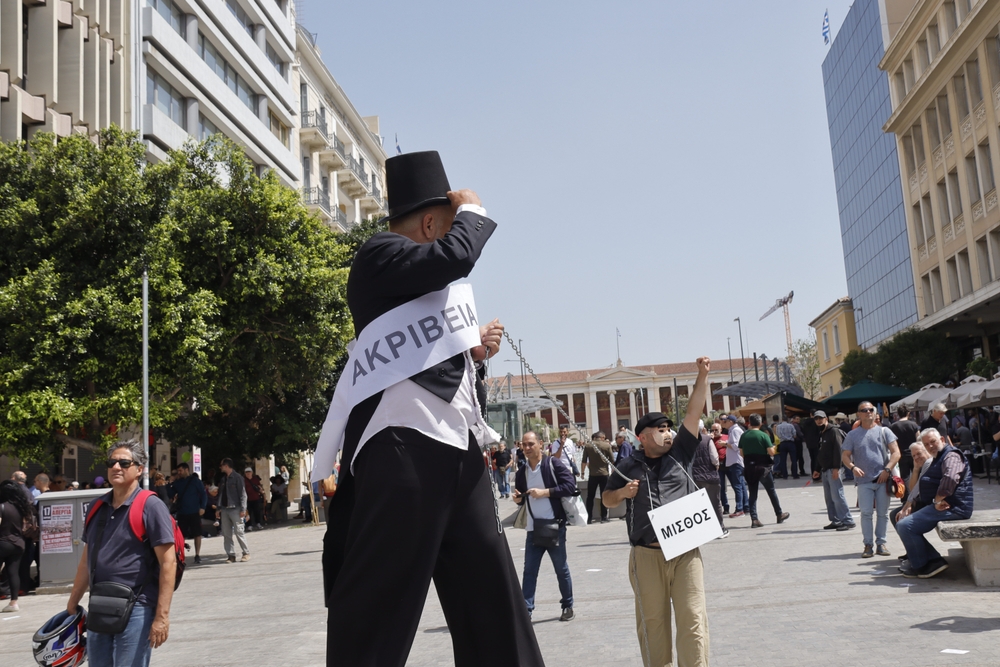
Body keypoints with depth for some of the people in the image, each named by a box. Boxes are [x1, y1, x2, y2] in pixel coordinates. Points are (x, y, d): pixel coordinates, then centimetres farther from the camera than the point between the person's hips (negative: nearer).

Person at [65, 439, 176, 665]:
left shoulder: (150, 506, -11)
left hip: (136, 610, -6)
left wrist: (162, 615, -19)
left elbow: (168, 563, -15)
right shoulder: (97, 508, 10)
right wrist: (72, 605, 18)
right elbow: (86, 561, 19)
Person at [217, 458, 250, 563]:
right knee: (226, 534, 4)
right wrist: (219, 508, 9)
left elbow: (243, 494, -8)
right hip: (224, 510, 7)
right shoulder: (223, 479, 15)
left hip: (235, 509, -7)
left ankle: (246, 553, 6)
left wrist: (243, 509, -14)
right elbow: (221, 494, 17)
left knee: (239, 532, -5)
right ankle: (231, 555, 8)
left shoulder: (237, 478, -5)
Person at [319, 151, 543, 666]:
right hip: (403, 445, -9)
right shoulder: (380, 256, 1)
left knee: (490, 592, 10)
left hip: (458, 448, 9)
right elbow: (455, 257, -18)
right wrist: (472, 211, 1)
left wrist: (475, 353, 12)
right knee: (382, 595, -7)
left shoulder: (433, 291, 27)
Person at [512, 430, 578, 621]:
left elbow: (571, 486, -14)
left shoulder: (554, 464, -5)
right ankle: (526, 609, 4)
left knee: (561, 569, 7)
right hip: (533, 527, 5)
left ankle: (568, 606, 21)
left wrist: (545, 492, -18)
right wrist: (517, 499, -1)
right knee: (529, 570, 2)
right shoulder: (522, 472, 12)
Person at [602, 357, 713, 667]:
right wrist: (623, 492, -4)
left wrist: (703, 374, -8)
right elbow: (607, 499, 17)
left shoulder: (680, 452, 8)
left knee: (693, 618, -4)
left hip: (685, 551, 0)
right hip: (647, 554, 0)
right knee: (652, 619, 10)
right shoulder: (630, 465, 7)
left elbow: (694, 410, -1)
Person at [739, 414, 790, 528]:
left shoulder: (743, 436, 2)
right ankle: (779, 515, 24)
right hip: (763, 467, -3)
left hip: (749, 467, 3)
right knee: (771, 491, 12)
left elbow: (741, 453, 6)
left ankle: (754, 519, -1)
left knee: (753, 493, 5)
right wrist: (774, 448, 8)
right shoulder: (763, 435, -10)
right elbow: (771, 452, -13)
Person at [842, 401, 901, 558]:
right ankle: (868, 544, 3)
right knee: (866, 513, -4)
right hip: (864, 481, -1)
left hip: (883, 479, 1)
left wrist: (887, 470, -11)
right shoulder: (853, 435, 6)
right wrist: (853, 467, -15)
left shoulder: (884, 431, 6)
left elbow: (896, 453, 1)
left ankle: (881, 543, 16)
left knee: (883, 513, 6)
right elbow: (845, 456, 5)